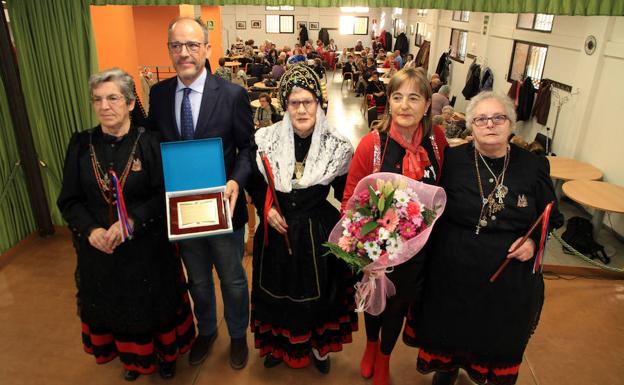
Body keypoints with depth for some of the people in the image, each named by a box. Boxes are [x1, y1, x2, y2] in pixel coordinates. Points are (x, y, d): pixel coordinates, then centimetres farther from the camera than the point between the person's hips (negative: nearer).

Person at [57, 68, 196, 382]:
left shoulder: (148, 142, -9)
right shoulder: (80, 144, -1)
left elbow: (164, 196, -11)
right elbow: (69, 200, 0)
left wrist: (132, 221, -24)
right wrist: (90, 230, -16)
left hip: (147, 249, -2)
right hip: (99, 249, 3)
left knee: (154, 305, 15)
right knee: (117, 309, 19)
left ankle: (165, 354, 42)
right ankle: (132, 357, 46)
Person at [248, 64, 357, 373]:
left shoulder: (337, 146, -11)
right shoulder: (266, 139, -8)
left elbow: (345, 193, -1)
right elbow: (254, 182, 5)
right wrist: (266, 209, -9)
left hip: (318, 234, -1)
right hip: (277, 233, 1)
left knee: (317, 294, 17)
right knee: (278, 292, 19)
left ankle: (318, 344, 47)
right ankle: (279, 343, 48)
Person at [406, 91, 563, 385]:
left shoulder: (533, 166, -4)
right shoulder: (452, 160, -8)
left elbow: (551, 217, 7)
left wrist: (534, 241, -11)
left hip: (510, 278, 1)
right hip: (454, 272, -1)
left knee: (499, 339, 21)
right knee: (450, 331, 20)